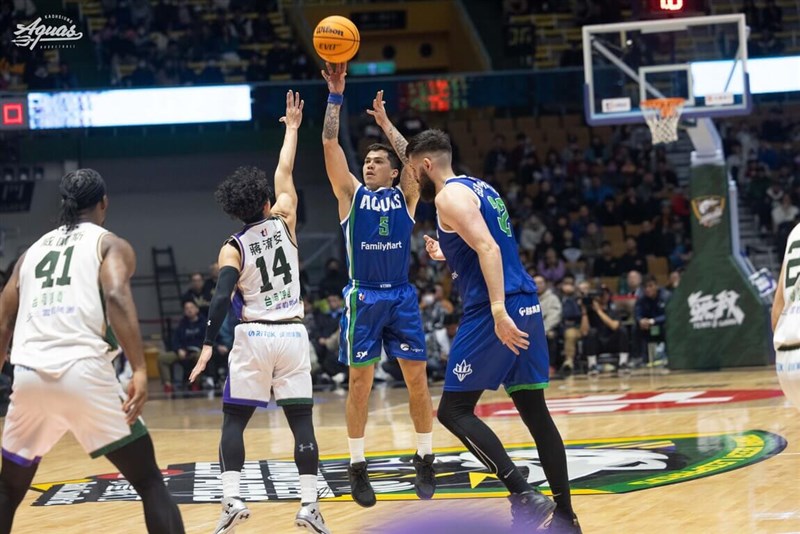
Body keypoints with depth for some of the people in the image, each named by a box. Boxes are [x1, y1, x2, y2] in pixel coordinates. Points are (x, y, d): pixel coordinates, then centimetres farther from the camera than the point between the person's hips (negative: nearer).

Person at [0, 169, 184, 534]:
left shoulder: (32, 251, 25)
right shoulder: (110, 244, 11)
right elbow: (116, 296, -10)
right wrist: (139, 370, -17)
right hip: (83, 371, -4)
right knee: (149, 482, 6)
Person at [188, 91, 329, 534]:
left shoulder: (233, 248, -2)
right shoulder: (283, 222, 2)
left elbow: (222, 297, -15)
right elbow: (285, 172, 14)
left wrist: (208, 345, -19)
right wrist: (292, 127, 25)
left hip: (253, 336, -1)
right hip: (293, 334, 1)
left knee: (234, 420, 6)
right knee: (301, 420, 3)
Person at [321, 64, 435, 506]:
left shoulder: (405, 196, 9)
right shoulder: (351, 194, 7)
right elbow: (330, 144, -1)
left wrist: (385, 123, -2)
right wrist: (336, 96, -7)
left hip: (402, 295, 1)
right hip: (364, 296, -1)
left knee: (417, 377, 0)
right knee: (360, 379, -1)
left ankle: (425, 460, 11)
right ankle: (357, 466, 7)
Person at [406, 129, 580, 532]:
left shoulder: (449, 196, -7)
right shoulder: (481, 189, 21)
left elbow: (489, 249, -20)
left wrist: (498, 312, -28)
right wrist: (448, 255, 41)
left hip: (493, 312, -9)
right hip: (525, 305, 9)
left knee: (454, 411, -4)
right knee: (534, 411, 11)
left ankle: (525, 497, -16)